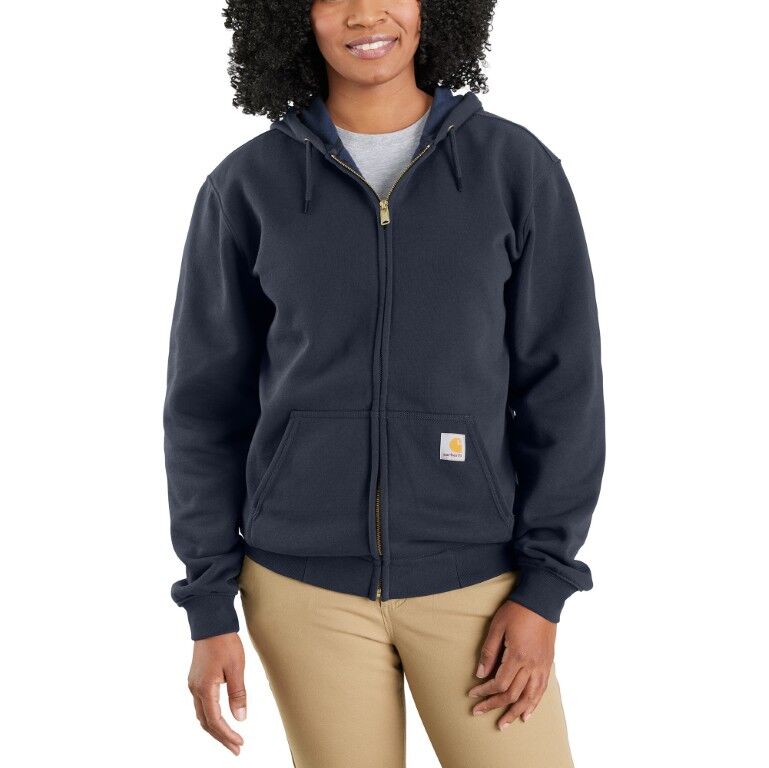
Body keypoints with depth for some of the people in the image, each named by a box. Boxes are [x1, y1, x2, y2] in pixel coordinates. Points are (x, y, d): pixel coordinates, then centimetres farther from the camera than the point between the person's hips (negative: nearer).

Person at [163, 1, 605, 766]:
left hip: (471, 579, 0)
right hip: (307, 581, 0)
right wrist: (209, 609, -3)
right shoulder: (245, 187, -4)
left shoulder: (518, 168, -5)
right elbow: (209, 403, 0)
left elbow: (562, 387, -4)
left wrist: (542, 590, -9)